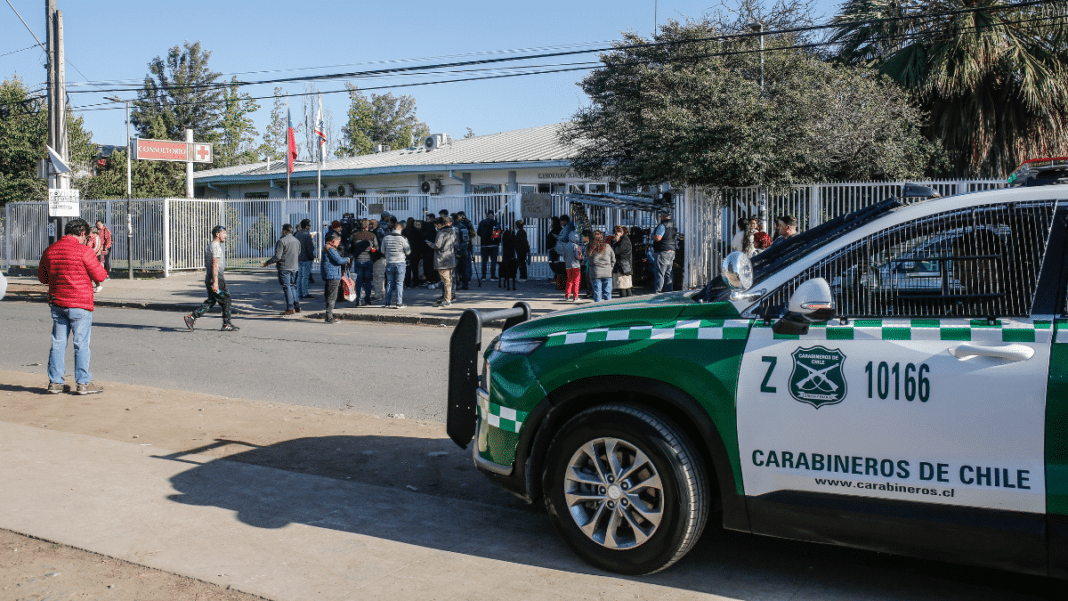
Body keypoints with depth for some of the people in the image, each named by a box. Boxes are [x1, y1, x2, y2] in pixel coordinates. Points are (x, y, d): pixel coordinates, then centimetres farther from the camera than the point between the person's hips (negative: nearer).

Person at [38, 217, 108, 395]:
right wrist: (101, 268, 11)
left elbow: (42, 278, 17)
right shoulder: (84, 251, -12)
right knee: (81, 344, 1)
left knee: (58, 343, 11)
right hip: (80, 304, -5)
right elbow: (100, 276, -9)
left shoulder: (50, 251, 6)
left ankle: (55, 382, 15)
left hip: (57, 303, 6)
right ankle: (83, 383, 4)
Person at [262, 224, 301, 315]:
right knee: (292, 287, 16)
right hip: (294, 267, 7)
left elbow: (277, 257, -17)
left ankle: (290, 309, -3)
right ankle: (297, 306, 15)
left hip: (284, 268, -7)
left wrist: (267, 262, -5)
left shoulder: (281, 241, -13)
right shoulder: (297, 241, 10)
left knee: (286, 287, -3)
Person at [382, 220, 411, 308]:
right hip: (400, 262, -3)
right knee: (399, 283, 1)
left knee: (389, 283, 11)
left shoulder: (386, 238, 1)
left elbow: (383, 251, 9)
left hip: (389, 263, 3)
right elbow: (408, 251, -3)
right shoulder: (402, 238, -10)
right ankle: (399, 303, -1)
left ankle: (387, 302, 14)